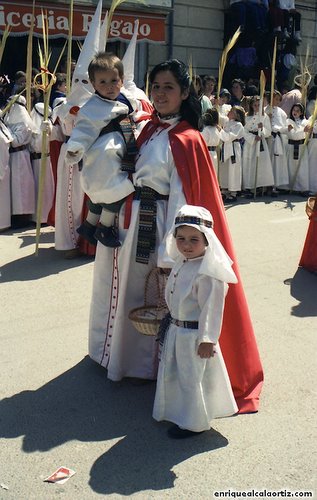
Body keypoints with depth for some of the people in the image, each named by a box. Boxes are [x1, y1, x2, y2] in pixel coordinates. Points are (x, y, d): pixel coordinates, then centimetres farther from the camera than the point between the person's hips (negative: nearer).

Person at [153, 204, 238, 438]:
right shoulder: (182, 264, 3)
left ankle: (193, 422, 27)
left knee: (192, 378, 6)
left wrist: (207, 339, -19)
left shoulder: (209, 273, -26)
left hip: (195, 335, -10)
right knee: (171, 373, 23)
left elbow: (211, 309, -23)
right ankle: (176, 412, 45)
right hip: (175, 330, 10)